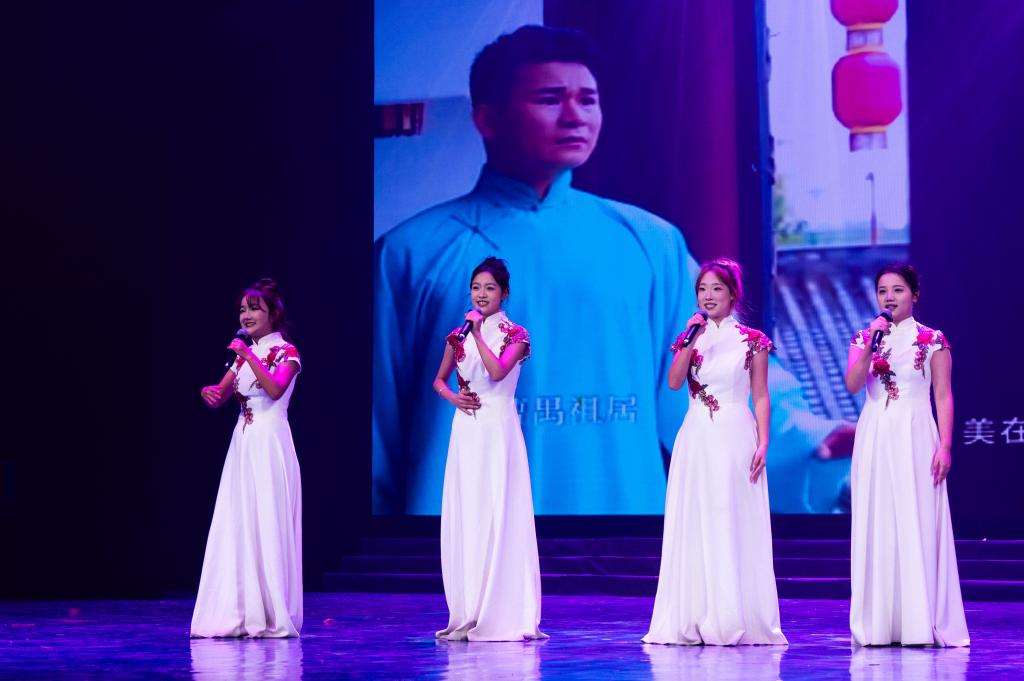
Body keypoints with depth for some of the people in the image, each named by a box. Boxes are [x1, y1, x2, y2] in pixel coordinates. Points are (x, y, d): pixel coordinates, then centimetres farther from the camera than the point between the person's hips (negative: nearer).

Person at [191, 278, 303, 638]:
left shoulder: (286, 352, -2)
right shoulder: (244, 356, 16)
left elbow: (275, 389, -21)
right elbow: (219, 398, 12)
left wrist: (249, 355, -21)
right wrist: (208, 392, -9)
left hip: (270, 446, -7)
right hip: (242, 446, 7)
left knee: (268, 525, -7)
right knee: (238, 527, 3)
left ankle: (272, 617, -3)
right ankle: (239, 614, 6)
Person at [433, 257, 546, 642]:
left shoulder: (515, 335, 0)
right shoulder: (459, 336, 12)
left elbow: (497, 371, -17)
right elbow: (439, 380, 21)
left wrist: (478, 333, -12)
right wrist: (452, 397, 1)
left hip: (498, 429, -4)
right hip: (466, 430, 4)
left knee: (498, 516, -7)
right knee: (463, 518, 3)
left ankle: (502, 613, -4)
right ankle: (467, 615, 9)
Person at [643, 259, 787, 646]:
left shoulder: (752, 341, 3)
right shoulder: (690, 338, 11)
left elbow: (761, 397, 2)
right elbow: (674, 383, -4)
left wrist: (763, 442, -7)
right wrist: (690, 341, -12)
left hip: (735, 438, -3)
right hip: (696, 439, 3)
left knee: (736, 527, -2)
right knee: (695, 527, 2)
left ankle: (737, 621, 3)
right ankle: (695, 621, 6)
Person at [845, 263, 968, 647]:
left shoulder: (932, 340, 2)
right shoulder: (865, 338, 10)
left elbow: (944, 396, -1)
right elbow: (852, 385, -4)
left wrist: (944, 446, -9)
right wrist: (871, 343, -12)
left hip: (915, 437, -3)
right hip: (875, 438, 3)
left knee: (918, 526, -5)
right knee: (876, 526, 2)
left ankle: (920, 623, -2)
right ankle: (878, 624, 7)